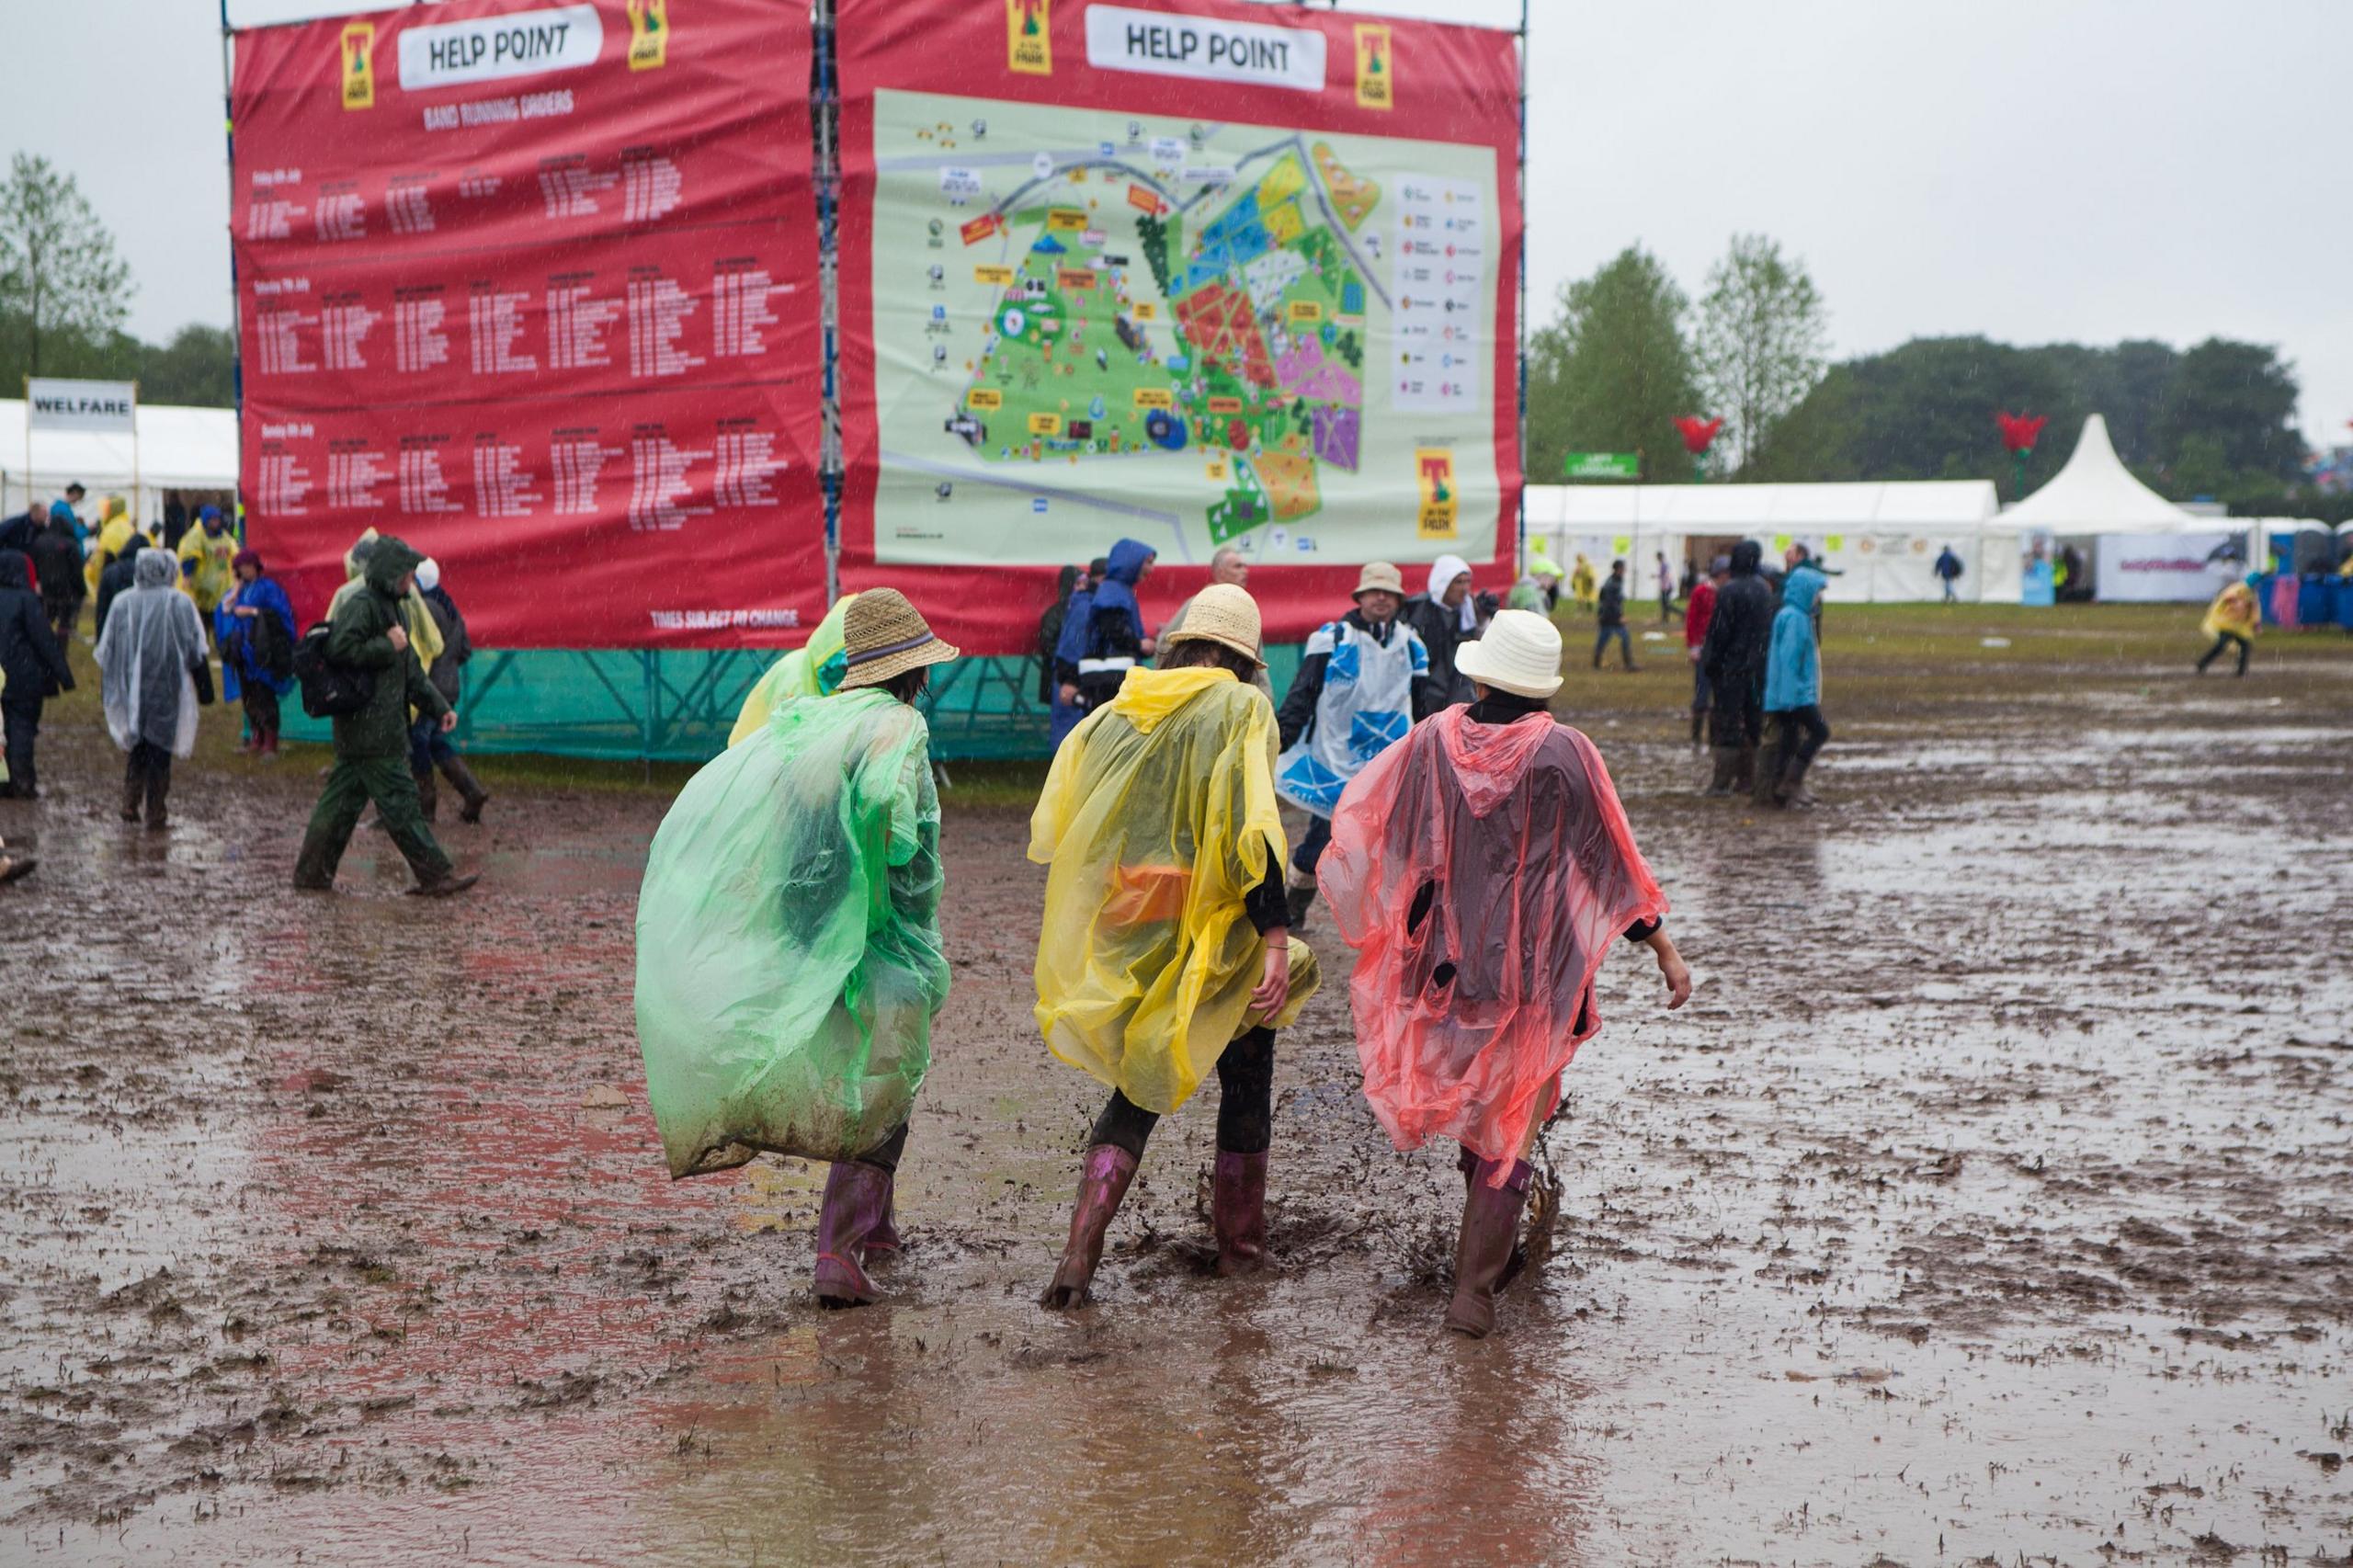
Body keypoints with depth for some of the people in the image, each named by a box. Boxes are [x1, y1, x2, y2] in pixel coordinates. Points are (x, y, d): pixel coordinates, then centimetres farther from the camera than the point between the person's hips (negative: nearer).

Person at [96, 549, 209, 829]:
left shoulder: (122, 604, -1)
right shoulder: (180, 604, -7)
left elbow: (107, 651, 5)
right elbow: (196, 651, -5)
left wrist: (104, 686, 15)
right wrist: (203, 686, 4)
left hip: (132, 688, 2)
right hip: (167, 690, -2)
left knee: (136, 746, 18)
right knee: (160, 747, 6)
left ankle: (130, 804, 7)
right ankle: (156, 813, 7)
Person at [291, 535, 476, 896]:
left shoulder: (393, 606, 19)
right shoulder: (361, 605, -13)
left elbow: (411, 672, 23)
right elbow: (342, 649, -25)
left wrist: (439, 707, 17)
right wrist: (388, 646, -16)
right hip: (371, 728, -10)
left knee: (342, 798, 12)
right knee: (399, 799, -7)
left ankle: (312, 872, 16)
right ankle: (435, 875, -5)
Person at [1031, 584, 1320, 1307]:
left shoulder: (1112, 713, 6)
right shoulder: (1239, 711, -9)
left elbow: (1053, 832, 7)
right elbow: (1253, 831, -20)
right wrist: (1277, 939, -20)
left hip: (1126, 943, 4)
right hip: (1214, 938, -4)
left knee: (1139, 1086, 15)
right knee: (1245, 1083, 17)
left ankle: (1081, 1249, -1)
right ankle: (1239, 1244, 28)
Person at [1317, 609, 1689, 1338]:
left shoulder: (1433, 742, -5)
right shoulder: (1564, 754, -13)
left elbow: (1363, 819, 7)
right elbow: (1614, 862, -8)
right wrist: (1664, 949, 1)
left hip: (1449, 962, 3)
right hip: (1537, 972, -3)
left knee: (1472, 1108, 23)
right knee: (1508, 1128, 3)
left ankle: (1491, 1253, 36)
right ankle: (1473, 1289, -2)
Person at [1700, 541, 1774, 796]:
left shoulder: (1728, 590, -16)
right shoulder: (1764, 589, 7)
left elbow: (1719, 631, -16)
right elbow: (1768, 627, 13)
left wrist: (1709, 660, -7)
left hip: (1731, 666, -7)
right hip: (1757, 667, 7)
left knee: (1727, 724, -3)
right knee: (1753, 720, 12)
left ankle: (1722, 782, -4)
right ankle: (1748, 778, 17)